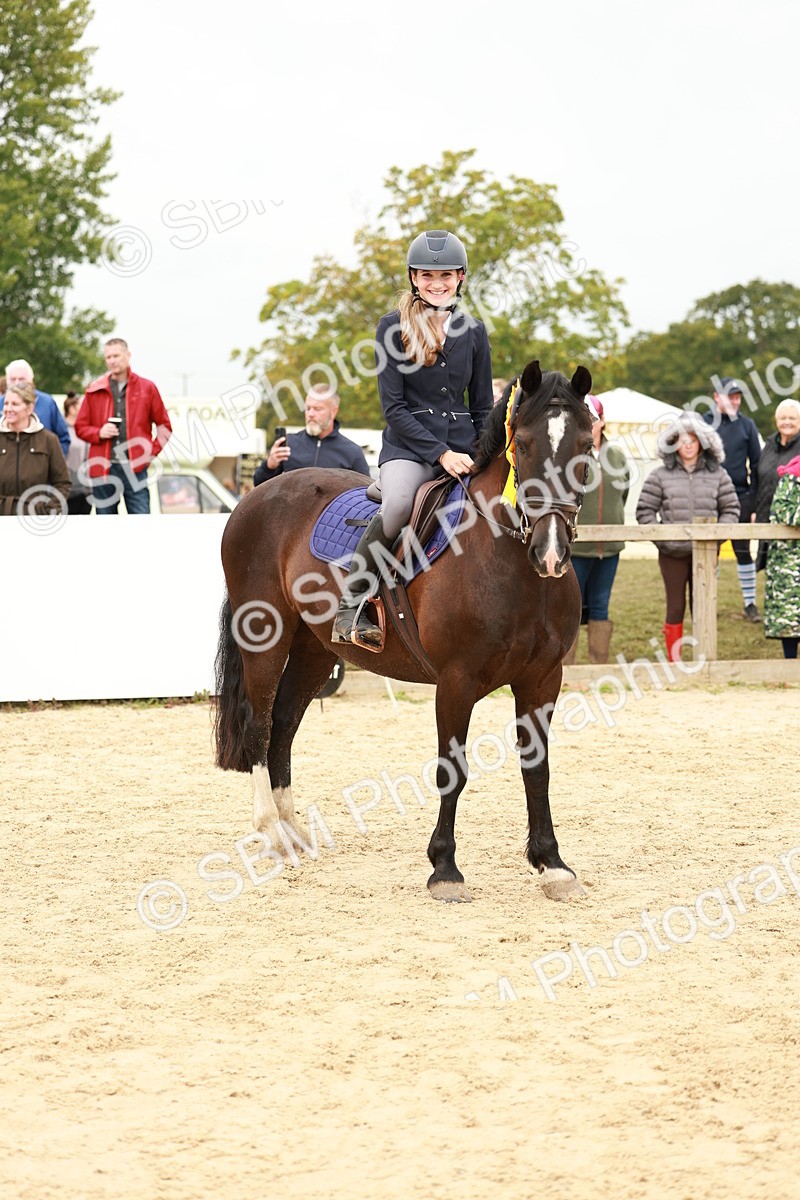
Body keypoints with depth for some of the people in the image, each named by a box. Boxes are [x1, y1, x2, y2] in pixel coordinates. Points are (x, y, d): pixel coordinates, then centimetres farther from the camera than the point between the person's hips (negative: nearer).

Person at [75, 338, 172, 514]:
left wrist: (152, 452, -2)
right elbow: (80, 427, 12)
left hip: (135, 468, -2)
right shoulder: (94, 391, 9)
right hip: (103, 469, 2)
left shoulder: (146, 388, 6)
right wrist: (99, 433, -7)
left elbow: (164, 426, 10)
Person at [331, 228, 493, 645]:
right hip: (408, 446, -4)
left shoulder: (474, 331, 12)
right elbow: (393, 406, -4)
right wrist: (440, 453, -13)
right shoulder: (393, 327, 2)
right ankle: (350, 607, -25)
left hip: (462, 449, 4)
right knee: (399, 503, -36)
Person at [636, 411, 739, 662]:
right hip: (673, 552, -1)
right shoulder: (660, 476, 0)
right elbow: (645, 511, 0)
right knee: (676, 608, 5)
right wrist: (662, 538, -10)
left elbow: (731, 509, 7)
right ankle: (674, 663, 11)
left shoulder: (717, 474, 5)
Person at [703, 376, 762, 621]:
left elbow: (756, 463, 6)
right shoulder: (704, 423, 2)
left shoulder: (746, 425, 4)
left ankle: (750, 604, 10)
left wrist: (755, 499, -1)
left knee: (743, 551, 4)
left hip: (740, 497, 0)